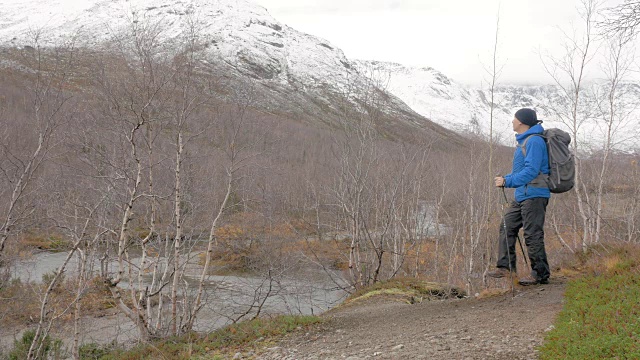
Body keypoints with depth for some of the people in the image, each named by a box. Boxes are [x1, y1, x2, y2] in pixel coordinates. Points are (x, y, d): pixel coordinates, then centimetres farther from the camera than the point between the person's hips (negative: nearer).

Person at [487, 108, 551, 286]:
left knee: (533, 235, -7)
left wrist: (508, 181, -20)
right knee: (507, 226, 11)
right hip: (522, 196, 11)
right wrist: (506, 178, 14)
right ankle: (506, 266, 15)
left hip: (534, 195, -11)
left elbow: (531, 171, -22)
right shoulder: (523, 141, 18)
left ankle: (541, 274, 0)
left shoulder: (534, 141, -14)